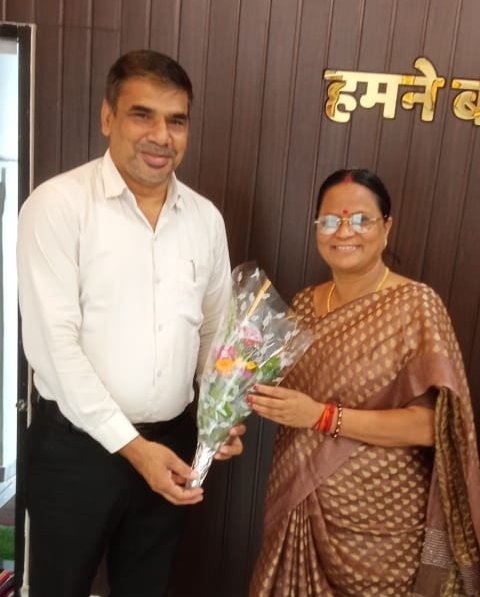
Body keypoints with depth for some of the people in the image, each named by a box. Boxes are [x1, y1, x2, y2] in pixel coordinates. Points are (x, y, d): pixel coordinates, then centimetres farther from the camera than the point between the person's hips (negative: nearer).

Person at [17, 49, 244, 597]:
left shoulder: (205, 218, 3)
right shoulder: (58, 204, -13)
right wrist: (131, 444, -18)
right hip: (75, 443, -4)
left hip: (171, 441, 5)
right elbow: (53, 343, -17)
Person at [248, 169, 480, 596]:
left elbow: (430, 425, -19)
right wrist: (260, 392, -8)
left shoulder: (415, 304, -14)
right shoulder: (305, 304, 2)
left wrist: (322, 416, -24)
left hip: (379, 523, -4)